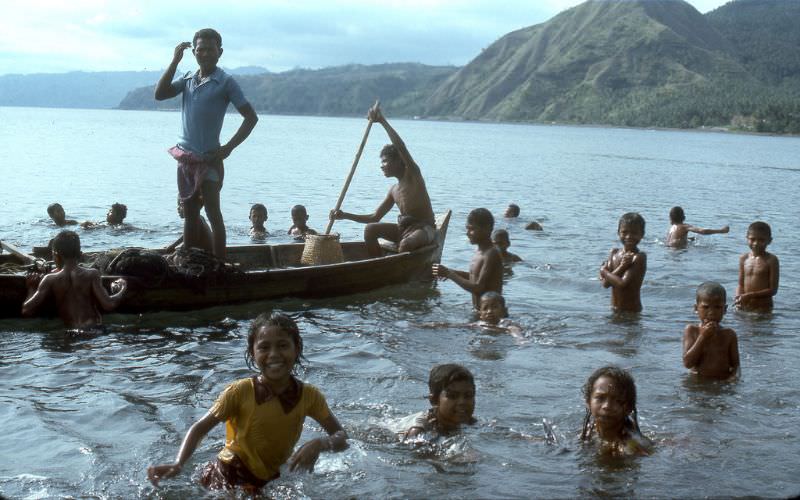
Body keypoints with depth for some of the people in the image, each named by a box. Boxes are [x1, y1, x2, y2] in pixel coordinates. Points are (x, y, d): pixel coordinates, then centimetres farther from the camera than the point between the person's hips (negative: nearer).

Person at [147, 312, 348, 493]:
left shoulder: (309, 396, -12)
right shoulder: (240, 391, -20)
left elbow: (342, 437, -8)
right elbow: (200, 428, -12)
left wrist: (319, 444, -30)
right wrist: (178, 464, -29)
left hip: (268, 482, 3)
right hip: (227, 479, -3)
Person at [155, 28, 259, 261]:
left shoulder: (225, 82, -7)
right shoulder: (188, 79, 10)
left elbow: (251, 117, -10)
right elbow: (160, 94, -2)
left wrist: (227, 148, -14)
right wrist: (175, 61, -7)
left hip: (209, 158, -6)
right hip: (185, 156, 6)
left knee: (213, 213, -7)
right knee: (190, 214, 12)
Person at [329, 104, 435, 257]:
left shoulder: (413, 175, -10)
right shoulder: (393, 190, 11)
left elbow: (401, 146, -25)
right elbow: (375, 217, 12)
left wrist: (382, 121, -26)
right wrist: (345, 215, 3)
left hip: (424, 229, -8)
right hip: (403, 229, 8)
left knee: (405, 244, -38)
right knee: (370, 230, -6)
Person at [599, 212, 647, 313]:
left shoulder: (639, 257, -14)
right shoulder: (614, 253, 5)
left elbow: (622, 283, -23)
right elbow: (605, 283, -5)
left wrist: (604, 272, -7)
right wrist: (621, 267, -18)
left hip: (632, 311, -6)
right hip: (614, 310, 6)